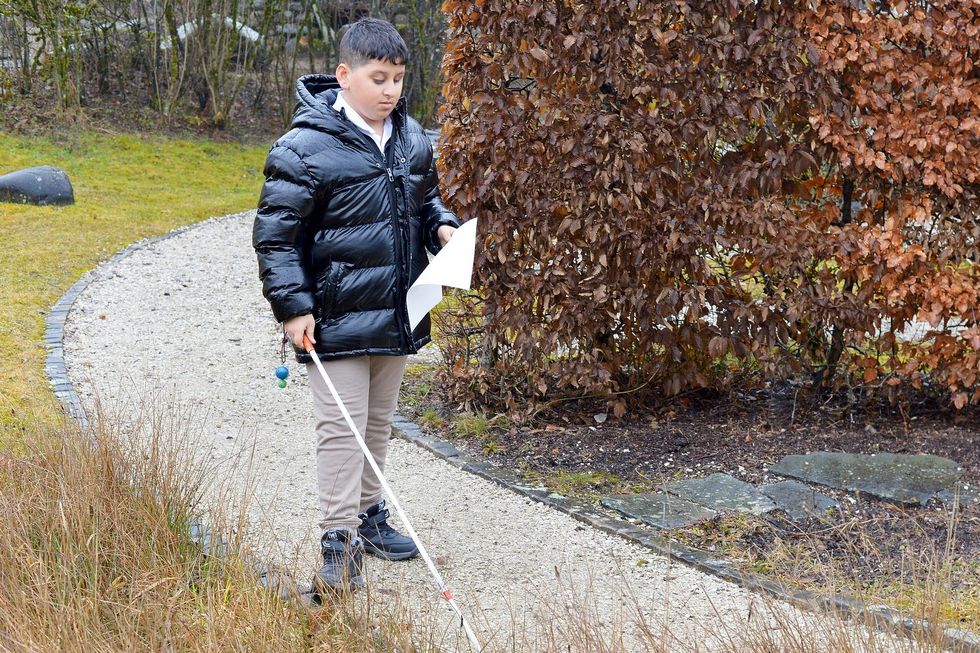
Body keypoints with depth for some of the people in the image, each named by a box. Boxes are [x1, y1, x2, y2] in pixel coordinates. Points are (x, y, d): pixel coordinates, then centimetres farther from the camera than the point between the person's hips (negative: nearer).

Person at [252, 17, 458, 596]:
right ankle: (339, 542, 1)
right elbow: (275, 232, -13)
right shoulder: (308, 146, -15)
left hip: (396, 314, 7)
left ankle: (368, 515, 35)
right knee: (342, 428, -5)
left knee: (379, 421, 19)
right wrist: (293, 306, -17)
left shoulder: (412, 139, 6)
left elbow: (426, 198, 23)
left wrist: (442, 226, 1)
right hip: (337, 318, -7)